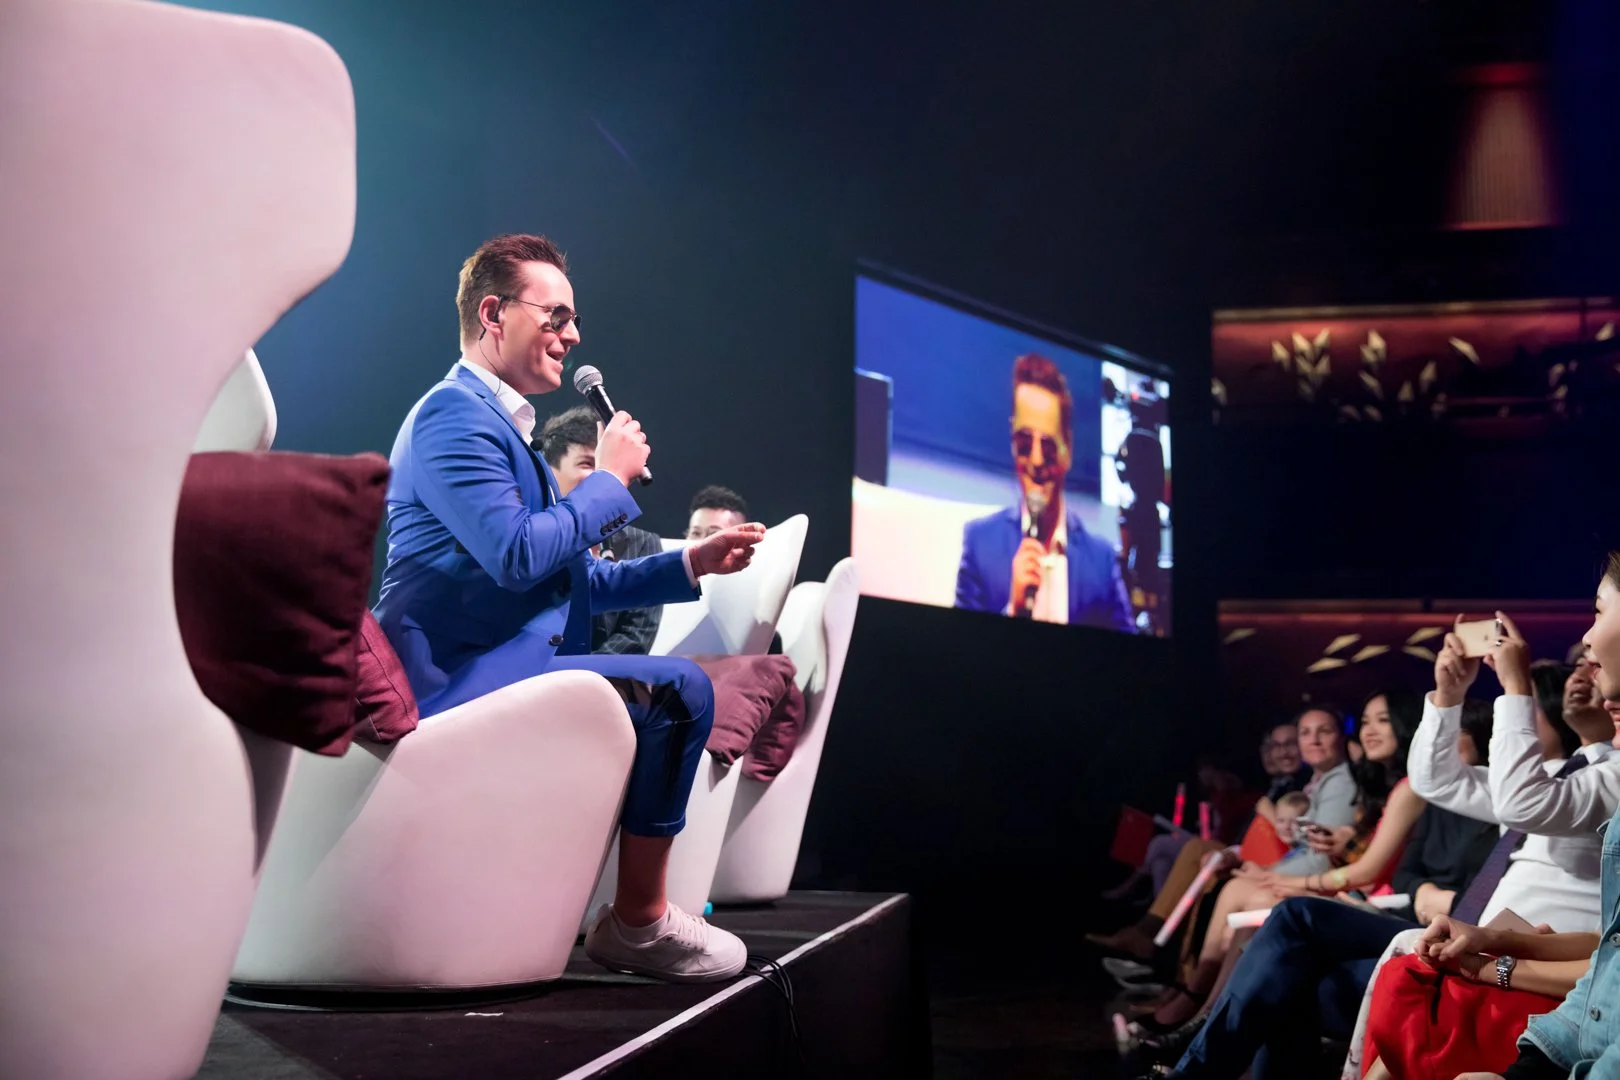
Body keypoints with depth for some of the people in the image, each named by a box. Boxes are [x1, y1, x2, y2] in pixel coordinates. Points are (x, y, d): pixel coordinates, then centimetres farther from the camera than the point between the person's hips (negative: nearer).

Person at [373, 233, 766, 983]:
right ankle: (638, 925, -8)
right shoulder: (454, 414, -11)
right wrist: (610, 478, -11)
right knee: (677, 691, -20)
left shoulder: (502, 422, 21)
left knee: (674, 692, 24)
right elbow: (517, 554, -24)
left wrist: (690, 565, 14)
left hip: (487, 674, 11)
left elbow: (579, 580, 23)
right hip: (458, 678, -11)